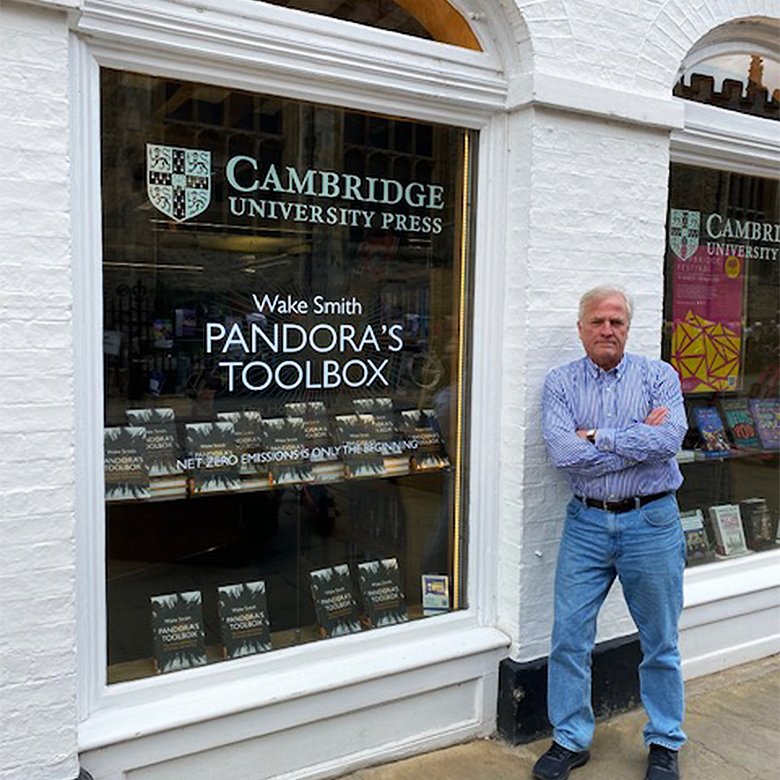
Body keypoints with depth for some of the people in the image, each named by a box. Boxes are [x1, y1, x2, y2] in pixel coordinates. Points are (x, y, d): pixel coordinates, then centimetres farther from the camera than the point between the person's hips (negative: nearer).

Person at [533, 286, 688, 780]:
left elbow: (669, 439, -19)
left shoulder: (659, 376, 0)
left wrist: (598, 436, -16)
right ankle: (571, 740, 25)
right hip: (587, 522, 1)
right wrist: (638, 440, -13)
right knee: (570, 637, 6)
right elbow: (565, 454, -15)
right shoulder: (561, 383, 0)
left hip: (651, 522, 0)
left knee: (660, 642, 13)